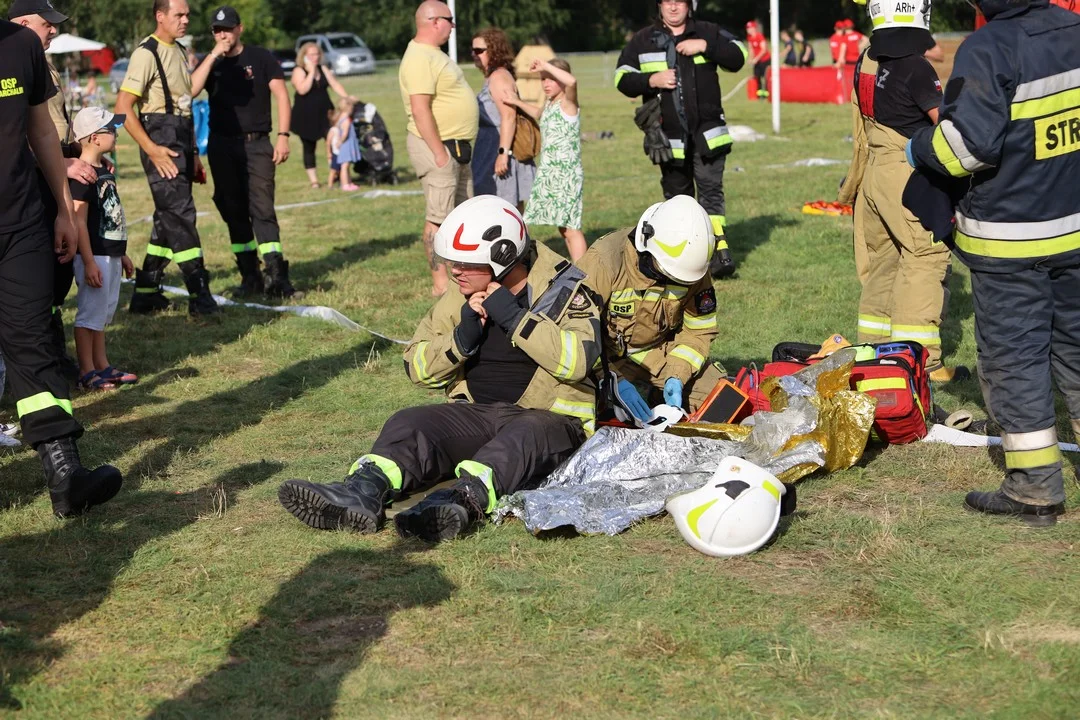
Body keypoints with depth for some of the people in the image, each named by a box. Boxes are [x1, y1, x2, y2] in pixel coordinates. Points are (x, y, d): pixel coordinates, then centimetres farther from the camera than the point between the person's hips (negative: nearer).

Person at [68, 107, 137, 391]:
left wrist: (122, 254, 22)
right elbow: (79, 221, -21)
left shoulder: (104, 170, 12)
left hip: (111, 254, 9)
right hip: (94, 256, -9)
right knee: (91, 312, -2)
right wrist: (89, 263, -23)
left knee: (104, 312, 15)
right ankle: (86, 372, 4)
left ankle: (102, 366, 24)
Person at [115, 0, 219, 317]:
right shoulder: (147, 53, -11)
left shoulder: (179, 51, 16)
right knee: (180, 215, -10)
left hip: (181, 143, 9)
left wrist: (193, 153, 20)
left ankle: (146, 294, 18)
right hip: (161, 142, -9)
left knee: (168, 219, 11)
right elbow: (123, 108, -17)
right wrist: (151, 149, -21)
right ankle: (200, 296, -9)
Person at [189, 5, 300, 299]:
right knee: (233, 211, 5)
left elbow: (281, 96, -3)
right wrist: (214, 55, -15)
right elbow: (191, 90, -10)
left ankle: (276, 276, -16)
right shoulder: (211, 63, 8)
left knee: (262, 209, -11)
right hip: (222, 145, 4)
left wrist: (283, 136, -14)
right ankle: (250, 275, 12)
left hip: (257, 144, -3)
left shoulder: (261, 58, 2)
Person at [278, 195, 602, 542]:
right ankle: (363, 491, -46)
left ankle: (463, 499, -62)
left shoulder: (563, 292, -5)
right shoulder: (461, 298, 10)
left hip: (549, 418, -5)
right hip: (476, 413, 5)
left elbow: (578, 360, -23)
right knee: (410, 423, -20)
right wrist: (462, 336, -9)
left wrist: (513, 317, -21)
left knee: (521, 438, -37)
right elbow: (417, 367, 9)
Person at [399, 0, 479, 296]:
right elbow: (420, 109, -25)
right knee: (439, 217, -6)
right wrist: (439, 152, -25)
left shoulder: (432, 54, 15)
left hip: (456, 147, 11)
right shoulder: (419, 58, -18)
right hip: (438, 147, -11)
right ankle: (441, 284, -1)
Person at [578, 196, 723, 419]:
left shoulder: (694, 270, -13)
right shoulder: (603, 263, -27)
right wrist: (615, 382, -34)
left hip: (659, 351, 4)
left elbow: (699, 331, -3)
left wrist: (676, 377, -19)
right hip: (608, 356, -4)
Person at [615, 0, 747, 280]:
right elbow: (622, 79, 4)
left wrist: (705, 46, -14)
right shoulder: (642, 41, 6)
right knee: (677, 194, 9)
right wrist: (651, 80, -14)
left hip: (707, 131, -1)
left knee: (711, 188, -9)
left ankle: (720, 250, -16)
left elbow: (737, 57, -1)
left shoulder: (708, 33, 6)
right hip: (668, 135, 1)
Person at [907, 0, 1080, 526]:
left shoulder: (989, 48, -18)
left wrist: (921, 149, -6)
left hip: (1008, 240, -6)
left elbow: (970, 141, -24)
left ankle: (1035, 489, 8)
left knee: (1013, 359, 3)